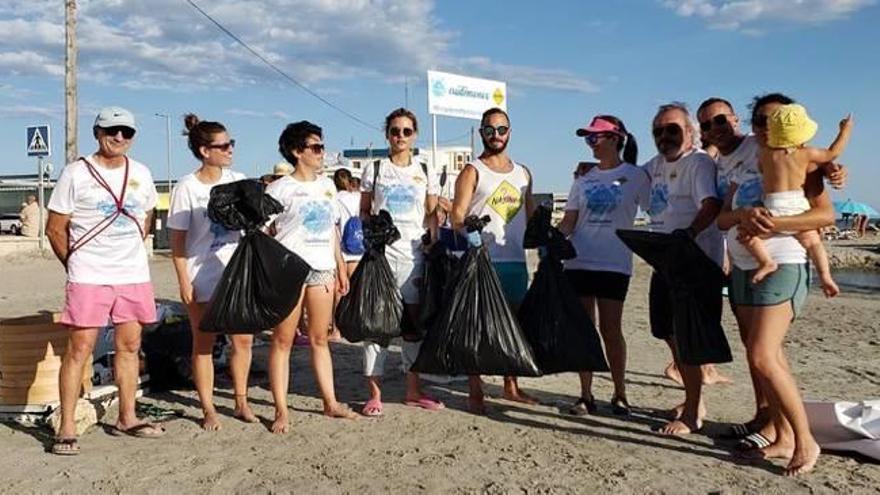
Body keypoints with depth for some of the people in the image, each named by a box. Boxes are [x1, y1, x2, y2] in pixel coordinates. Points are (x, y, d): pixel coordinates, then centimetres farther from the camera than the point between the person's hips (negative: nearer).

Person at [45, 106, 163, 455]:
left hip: (134, 275, 5)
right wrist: (74, 264, 4)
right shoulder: (76, 173, -4)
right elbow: (55, 229, 0)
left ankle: (127, 419, 21)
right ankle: (66, 428, 4)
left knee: (129, 346, 10)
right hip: (88, 278, -4)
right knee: (79, 349, -4)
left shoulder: (141, 174, 8)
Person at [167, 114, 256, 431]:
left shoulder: (237, 180, 4)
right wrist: (184, 282, -11)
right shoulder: (187, 187, -7)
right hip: (202, 277, -4)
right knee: (203, 344, 5)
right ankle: (208, 410, 17)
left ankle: (241, 402, 24)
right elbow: (178, 240, -6)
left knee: (243, 339, 6)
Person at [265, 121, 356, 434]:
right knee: (283, 340, 0)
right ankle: (281, 411, 6)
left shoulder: (327, 185, 15)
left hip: (322, 269, 6)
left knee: (320, 339, 12)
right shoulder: (280, 189, -3)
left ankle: (330, 403, 19)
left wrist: (341, 266, 15)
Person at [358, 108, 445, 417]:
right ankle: (374, 392, 4)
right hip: (381, 252, -2)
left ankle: (413, 390, 19)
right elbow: (364, 212, 10)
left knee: (415, 320, 7)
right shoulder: (374, 170, 6)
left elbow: (432, 216, 10)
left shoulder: (426, 172, 10)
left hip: (414, 252, 2)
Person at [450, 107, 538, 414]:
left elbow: (531, 215, 21)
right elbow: (457, 215, -9)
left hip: (516, 260, 6)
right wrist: (467, 233, -27)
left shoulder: (522, 173, 17)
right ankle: (475, 392, 5)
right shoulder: (472, 172, 0)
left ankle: (511, 387, 24)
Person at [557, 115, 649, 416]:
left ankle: (620, 394, 15)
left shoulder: (635, 176, 1)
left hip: (614, 264, -4)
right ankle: (586, 395, 14)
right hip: (579, 261, 4)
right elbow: (569, 220, 8)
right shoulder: (583, 179, 12)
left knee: (610, 328, -1)